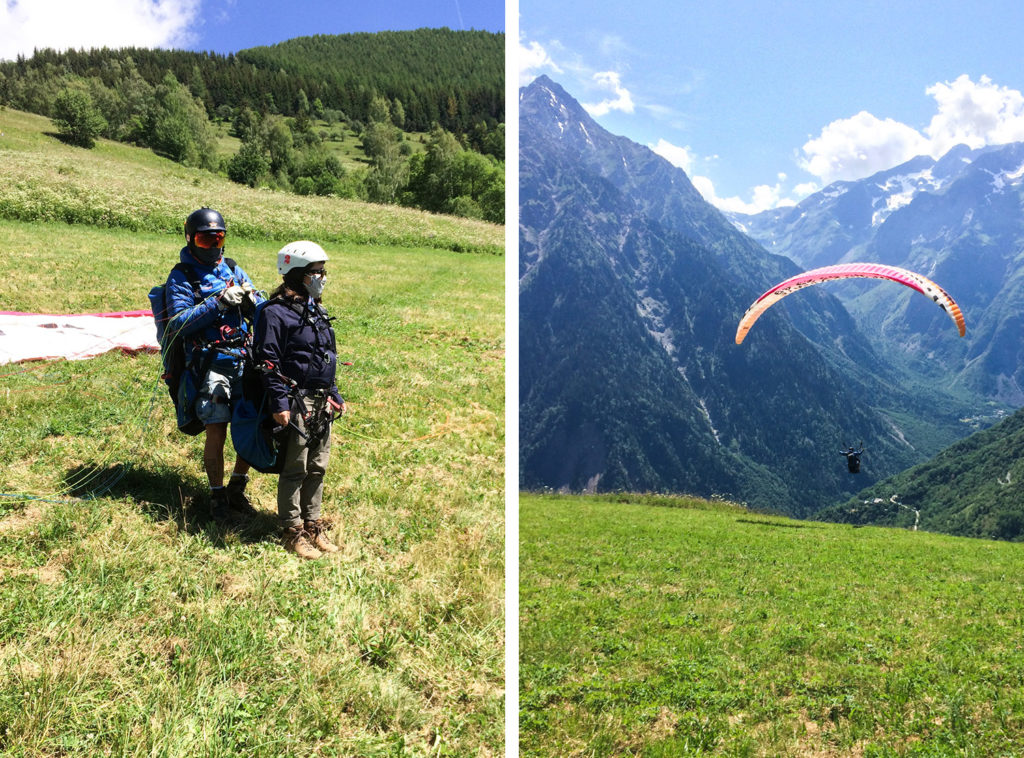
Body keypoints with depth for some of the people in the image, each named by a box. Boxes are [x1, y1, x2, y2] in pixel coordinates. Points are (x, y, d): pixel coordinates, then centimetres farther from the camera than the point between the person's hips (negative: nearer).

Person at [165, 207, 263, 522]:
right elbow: (179, 323, -12)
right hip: (210, 365, -5)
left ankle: (237, 490, 24)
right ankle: (217, 497, 14)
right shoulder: (181, 277, 0)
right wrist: (218, 302, -18)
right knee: (216, 433, -4)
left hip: (245, 360, 5)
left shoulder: (233, 270, 14)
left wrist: (251, 298, -10)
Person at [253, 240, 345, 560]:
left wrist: (334, 395, 22)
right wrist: (279, 403, -20)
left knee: (318, 468, 13)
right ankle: (293, 530, 12)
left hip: (321, 402, 8)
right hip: (297, 403, -8)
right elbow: (268, 361, -15)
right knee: (295, 469, 1)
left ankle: (313, 524, 25)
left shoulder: (316, 311, 16)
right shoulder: (276, 312, -11)